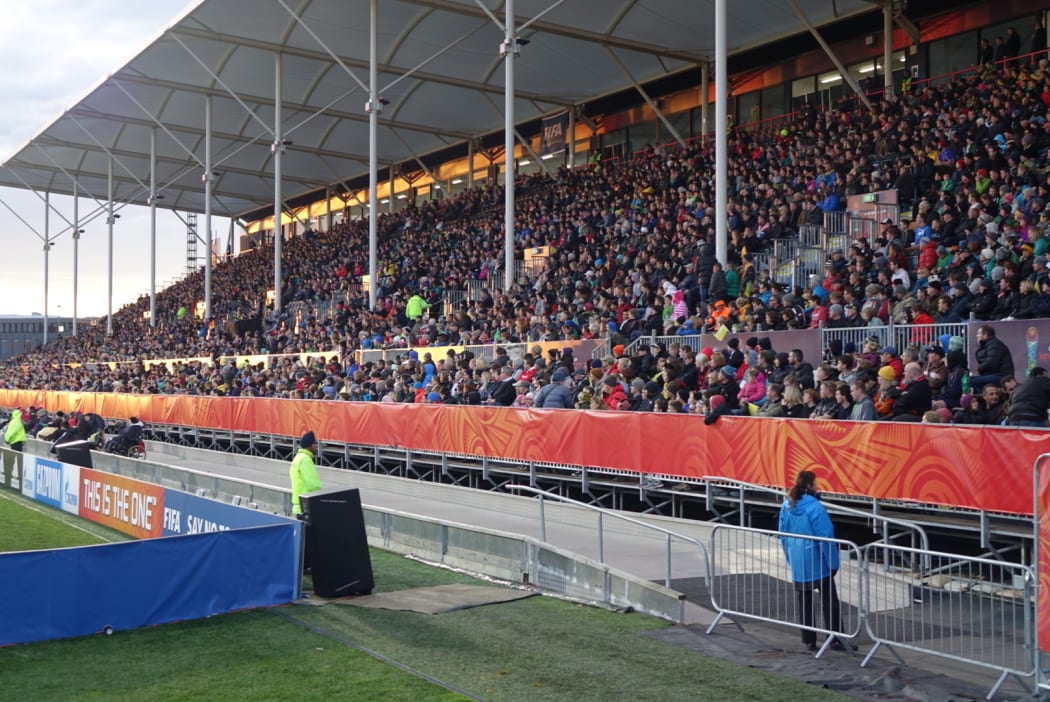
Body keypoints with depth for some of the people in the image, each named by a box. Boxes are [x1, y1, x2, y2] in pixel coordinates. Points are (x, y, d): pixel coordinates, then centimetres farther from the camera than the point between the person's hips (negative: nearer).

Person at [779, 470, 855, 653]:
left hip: (797, 563, 6)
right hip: (817, 562, -6)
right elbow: (825, 537, -16)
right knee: (829, 601, 4)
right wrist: (832, 563, -8)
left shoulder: (786, 506, 2)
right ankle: (836, 639, 5)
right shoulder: (814, 507, -18)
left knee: (804, 602, 12)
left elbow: (782, 534, 10)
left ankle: (809, 640, 17)